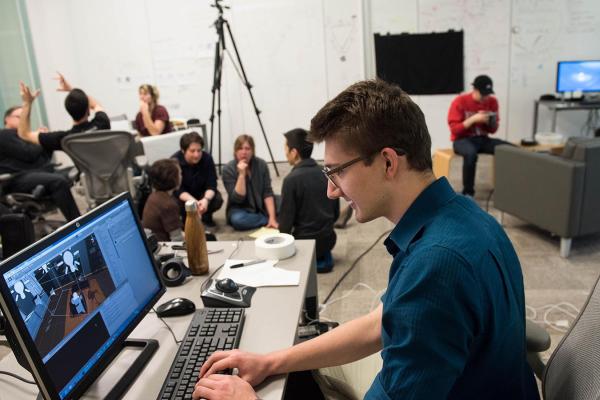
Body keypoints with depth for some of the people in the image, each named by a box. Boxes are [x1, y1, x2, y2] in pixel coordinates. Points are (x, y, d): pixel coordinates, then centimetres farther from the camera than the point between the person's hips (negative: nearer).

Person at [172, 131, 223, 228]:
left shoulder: (207, 158, -21)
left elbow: (211, 184, -21)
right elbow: (177, 190, -29)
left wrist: (206, 199, -43)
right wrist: (194, 202, -46)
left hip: (202, 193, 1)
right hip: (183, 196, -1)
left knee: (217, 199, -26)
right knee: (177, 203, -32)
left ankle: (206, 216, 9)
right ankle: (186, 219, 4)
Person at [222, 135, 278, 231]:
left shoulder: (261, 164, -10)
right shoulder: (228, 169, -17)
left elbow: (267, 192, -12)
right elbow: (238, 198, -23)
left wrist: (272, 217, -22)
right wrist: (241, 174, -32)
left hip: (261, 207, 1)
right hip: (240, 209, -1)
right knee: (237, 220, -35)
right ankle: (267, 220, -17)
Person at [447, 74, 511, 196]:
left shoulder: (492, 101, 5)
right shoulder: (460, 101, -10)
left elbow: (493, 130, 10)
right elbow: (454, 129, -14)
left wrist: (491, 121, -13)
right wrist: (473, 119, -21)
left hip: (483, 139, 5)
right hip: (462, 139, -5)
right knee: (471, 153, -40)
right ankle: (468, 193, -26)